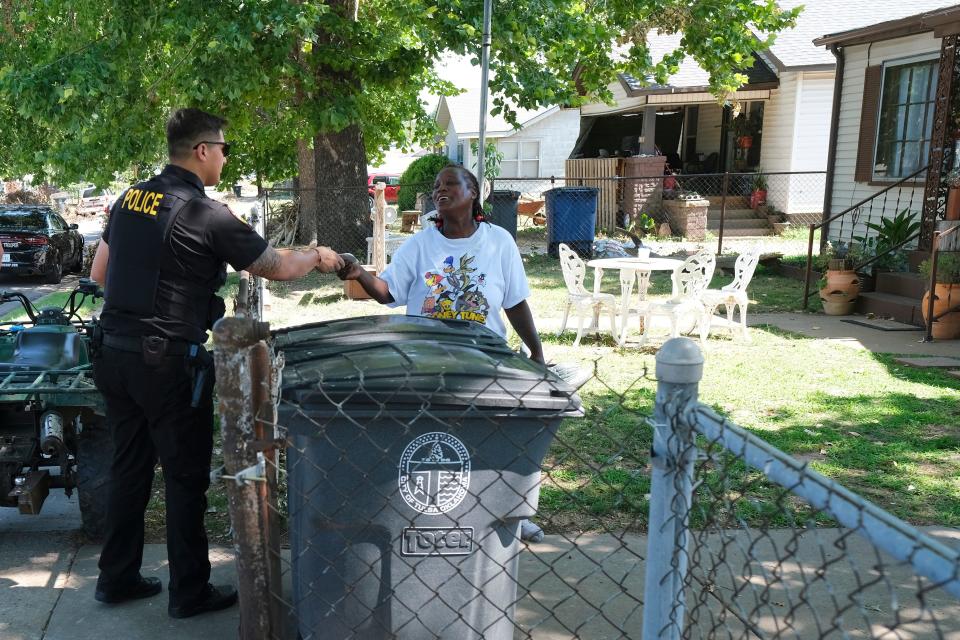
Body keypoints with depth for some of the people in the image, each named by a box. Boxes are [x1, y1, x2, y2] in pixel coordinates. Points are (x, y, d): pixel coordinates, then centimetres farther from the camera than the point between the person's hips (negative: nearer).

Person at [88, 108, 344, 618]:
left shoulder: (130, 198, 7)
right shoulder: (207, 215, -15)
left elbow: (99, 274, 15)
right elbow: (276, 267, -6)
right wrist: (318, 257, 12)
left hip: (114, 353, 7)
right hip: (167, 361, -7)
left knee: (129, 467, 18)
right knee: (187, 476, 5)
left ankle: (117, 577, 30)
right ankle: (190, 592, 16)